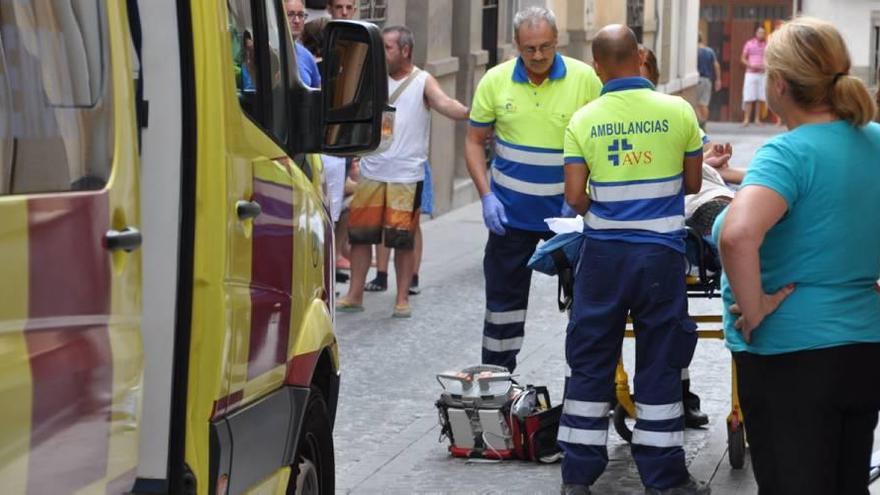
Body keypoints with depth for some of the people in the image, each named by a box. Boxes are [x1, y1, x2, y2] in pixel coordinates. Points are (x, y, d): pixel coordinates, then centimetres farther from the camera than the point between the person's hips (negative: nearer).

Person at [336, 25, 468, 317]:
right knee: (360, 235, 6)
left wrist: (467, 113, -40)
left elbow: (444, 104, -20)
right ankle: (354, 296, 16)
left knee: (402, 239, 0)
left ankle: (402, 299, 11)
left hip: (406, 176, -4)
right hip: (371, 172, 4)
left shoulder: (423, 82, -3)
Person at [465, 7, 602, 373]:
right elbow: (475, 141, 4)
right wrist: (486, 196, -7)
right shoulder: (495, 81, -5)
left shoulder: (585, 79, -9)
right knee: (504, 294, 8)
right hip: (511, 212, 1)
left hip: (569, 212, -1)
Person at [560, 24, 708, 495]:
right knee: (659, 366, 7)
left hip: (604, 252, 1)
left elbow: (575, 197, -6)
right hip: (661, 252, -1)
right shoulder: (678, 111, -4)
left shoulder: (584, 120, -4)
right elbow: (691, 183, 6)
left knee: (591, 363, 10)